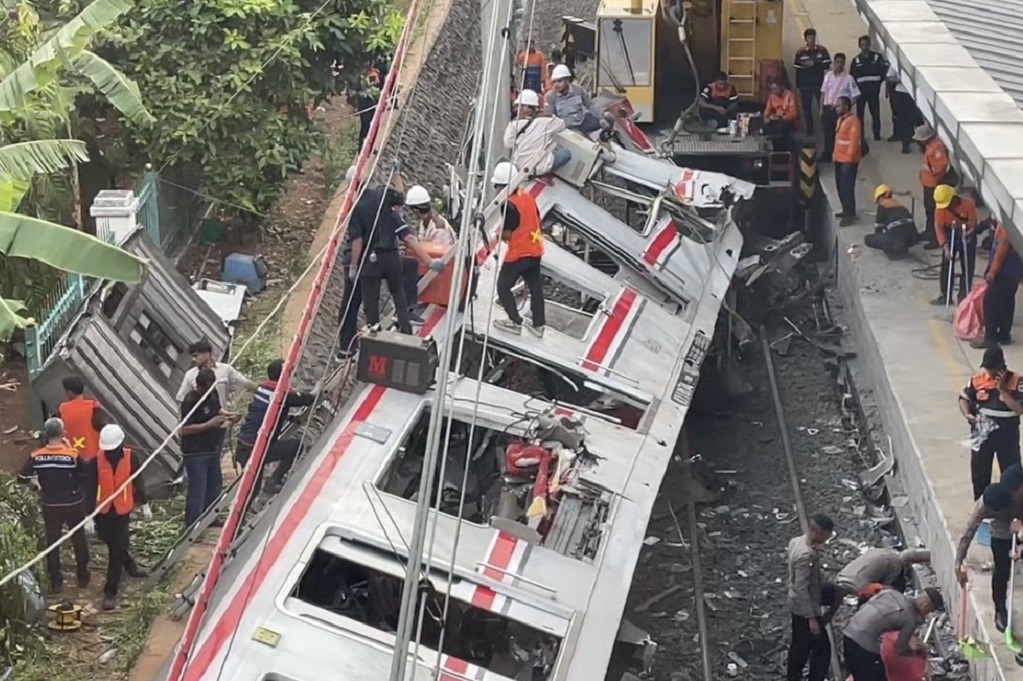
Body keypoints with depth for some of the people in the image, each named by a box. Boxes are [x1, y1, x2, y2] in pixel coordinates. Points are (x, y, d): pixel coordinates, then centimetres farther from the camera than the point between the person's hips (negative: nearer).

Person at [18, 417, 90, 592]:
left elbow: (22, 478, -4)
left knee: (52, 542, 13)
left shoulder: (36, 457, -12)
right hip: (74, 504, -1)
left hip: (50, 506, 1)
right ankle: (82, 577, 28)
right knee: (78, 540, 17)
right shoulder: (73, 454, -19)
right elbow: (86, 477, -11)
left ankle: (56, 582, 15)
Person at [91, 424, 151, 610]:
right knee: (112, 544, 20)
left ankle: (111, 591, 0)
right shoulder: (97, 460, -10)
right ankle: (129, 565, 49)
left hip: (123, 510, -2)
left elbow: (138, 482, 3)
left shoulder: (131, 458, -9)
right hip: (102, 510, 2)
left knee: (117, 550, -3)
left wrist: (145, 505, 10)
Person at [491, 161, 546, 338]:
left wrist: (499, 234, 1)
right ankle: (538, 325, 21)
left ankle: (515, 322, 12)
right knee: (535, 288, 15)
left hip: (517, 254, -8)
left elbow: (507, 234, -20)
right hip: (535, 250, 8)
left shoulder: (509, 205, -22)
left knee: (503, 287, 10)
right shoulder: (528, 197, 2)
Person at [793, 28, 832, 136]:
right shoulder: (800, 52, 2)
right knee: (807, 109, 5)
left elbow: (827, 65, -8)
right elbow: (798, 70, 3)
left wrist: (813, 64, -18)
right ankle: (809, 132, 14)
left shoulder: (822, 50, -1)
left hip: (820, 83, -1)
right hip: (805, 85, 1)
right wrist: (798, 87, 2)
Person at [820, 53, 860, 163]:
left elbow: (855, 95, -4)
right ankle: (827, 155, 17)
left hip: (839, 110, -4)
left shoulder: (848, 78, -6)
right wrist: (821, 108, 7)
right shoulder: (828, 76, 7)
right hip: (827, 108, 4)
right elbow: (823, 92, 12)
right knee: (827, 133, 8)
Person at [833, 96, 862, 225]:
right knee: (841, 186, 15)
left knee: (847, 187, -8)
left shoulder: (853, 120, -17)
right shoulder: (841, 119, 14)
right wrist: (835, 154, 18)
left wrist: (849, 158, -23)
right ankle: (846, 210, 26)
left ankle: (850, 214, -5)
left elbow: (854, 141, -21)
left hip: (848, 160, -10)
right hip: (839, 159, 10)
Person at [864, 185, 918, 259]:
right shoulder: (900, 206, 26)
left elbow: (878, 227, 14)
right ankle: (901, 248, 18)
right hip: (912, 237, 7)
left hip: (898, 238, -7)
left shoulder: (882, 206, 8)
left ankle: (894, 250, 2)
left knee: (867, 239, 14)